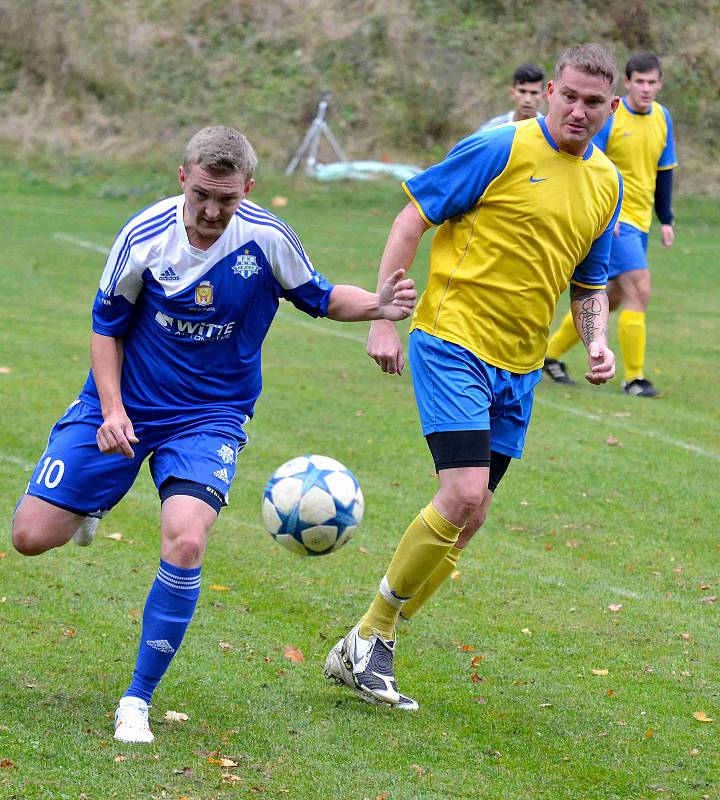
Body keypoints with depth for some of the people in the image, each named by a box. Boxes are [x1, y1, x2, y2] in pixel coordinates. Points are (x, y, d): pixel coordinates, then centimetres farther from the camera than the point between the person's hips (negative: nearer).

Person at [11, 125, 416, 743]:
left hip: (209, 418, -1)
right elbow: (107, 324, 0)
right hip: (122, 408, 1)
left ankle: (138, 701, -12)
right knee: (32, 535, -5)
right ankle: (90, 509, 36)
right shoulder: (145, 235, -14)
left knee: (185, 541, -26)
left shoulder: (268, 239, -13)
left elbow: (319, 298, 5)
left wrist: (377, 305, -15)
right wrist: (112, 408, -13)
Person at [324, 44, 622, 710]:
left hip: (519, 368, 7)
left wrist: (597, 342, 3)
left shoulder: (607, 183, 10)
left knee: (466, 518, 6)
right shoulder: (501, 149, -10)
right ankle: (370, 634, -2)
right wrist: (383, 319, -11)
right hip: (453, 341, -7)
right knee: (464, 495, -20)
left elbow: (590, 281, 23)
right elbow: (412, 219, -6)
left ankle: (366, 654, 17)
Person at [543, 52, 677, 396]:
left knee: (613, 297, 13)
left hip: (639, 221, 8)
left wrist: (666, 220, 13)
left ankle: (552, 353, 28)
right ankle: (634, 377, -6)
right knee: (639, 291, -15)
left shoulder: (662, 118, 8)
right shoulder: (608, 116, -12)